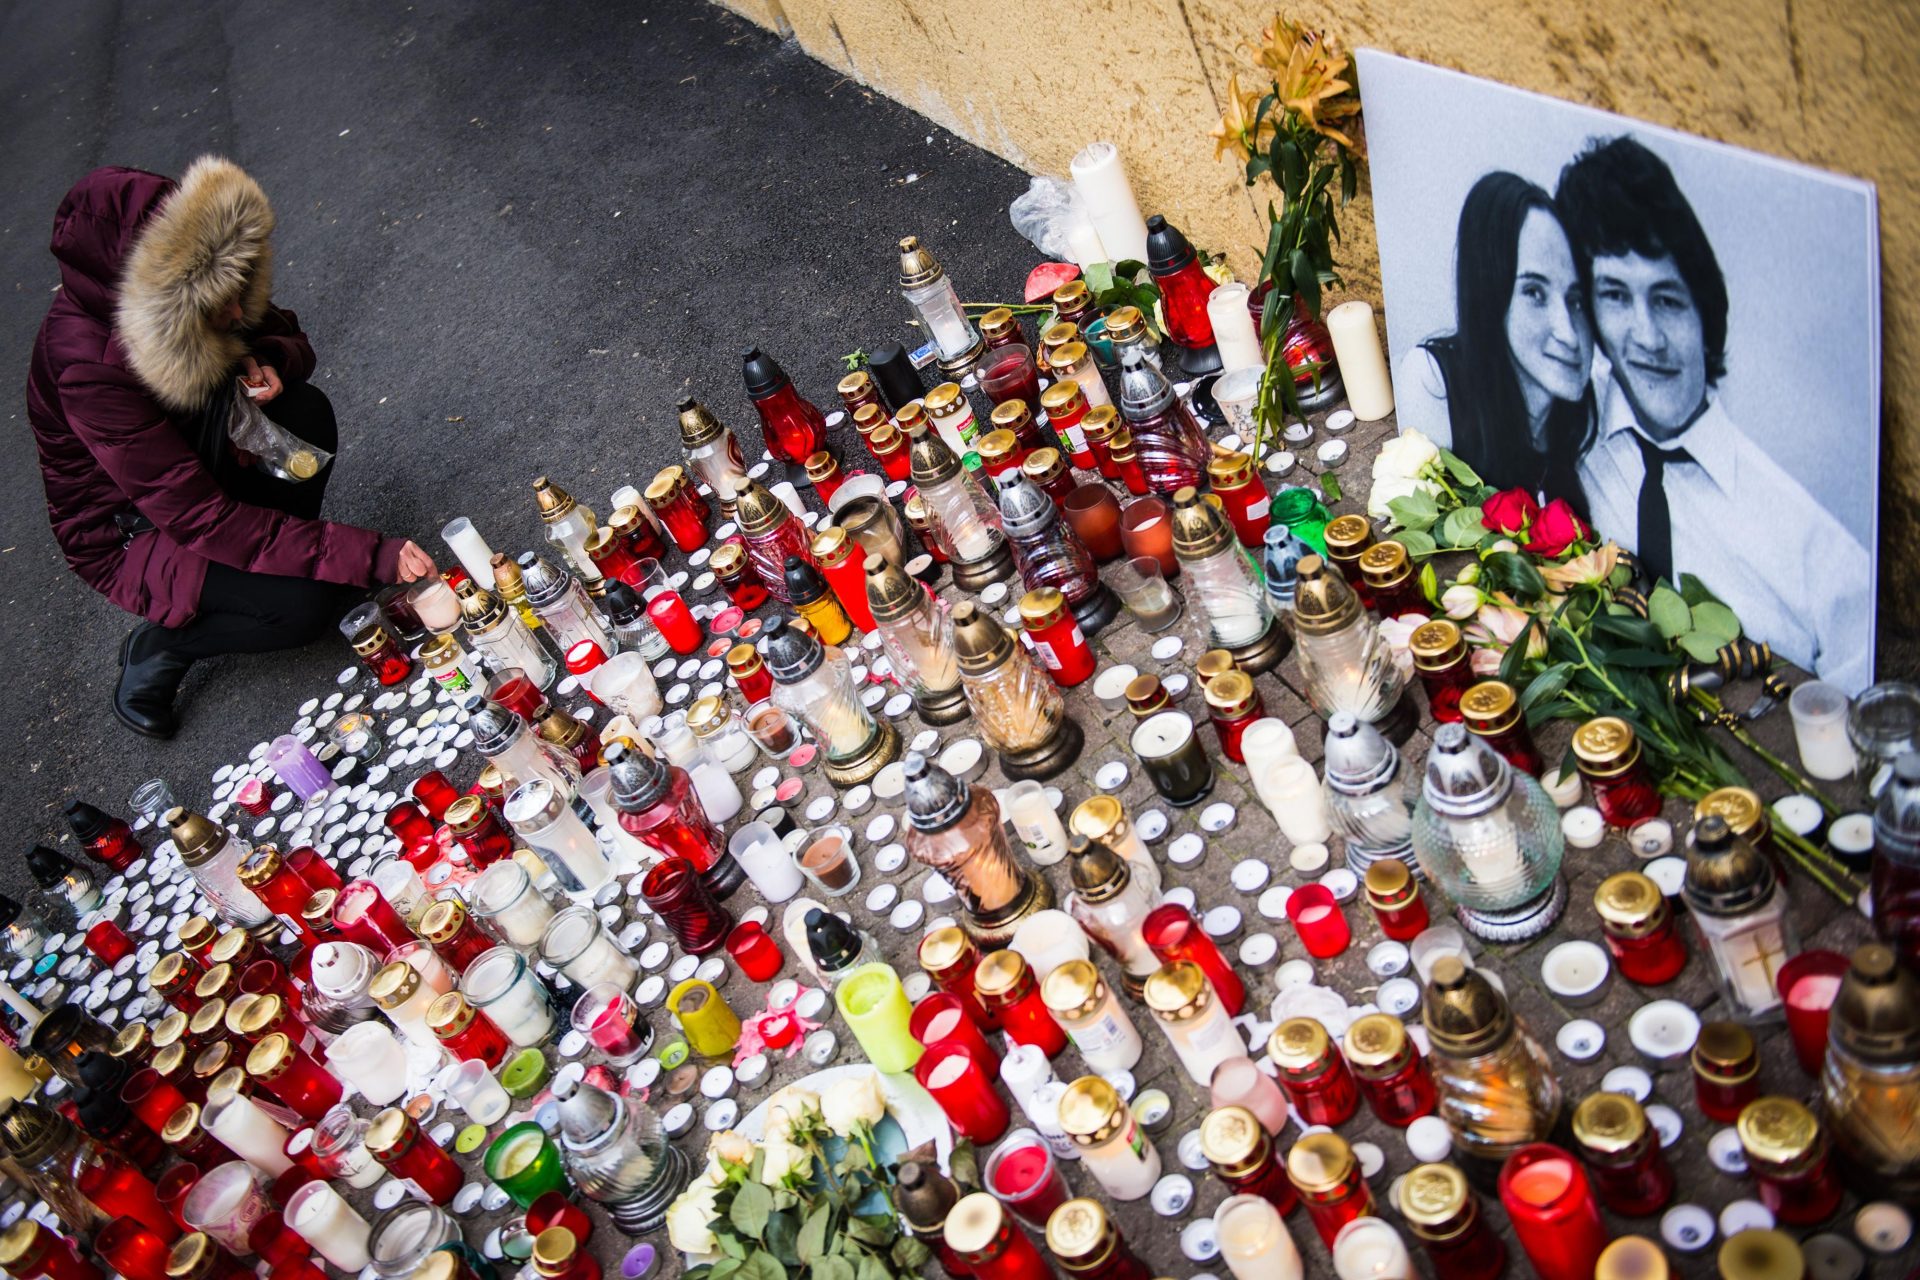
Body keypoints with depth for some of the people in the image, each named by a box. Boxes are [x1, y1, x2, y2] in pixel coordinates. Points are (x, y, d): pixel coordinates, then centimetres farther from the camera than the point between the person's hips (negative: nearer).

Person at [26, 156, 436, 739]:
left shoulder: (207, 287, -19)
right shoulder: (87, 367, -37)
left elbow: (288, 336, 0)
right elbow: (200, 518, -36)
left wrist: (268, 361, -27)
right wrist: (369, 555, -39)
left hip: (196, 458, 6)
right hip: (129, 528, -6)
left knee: (305, 412, -24)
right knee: (311, 602, -26)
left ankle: (276, 548, -2)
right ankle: (157, 647, 2)